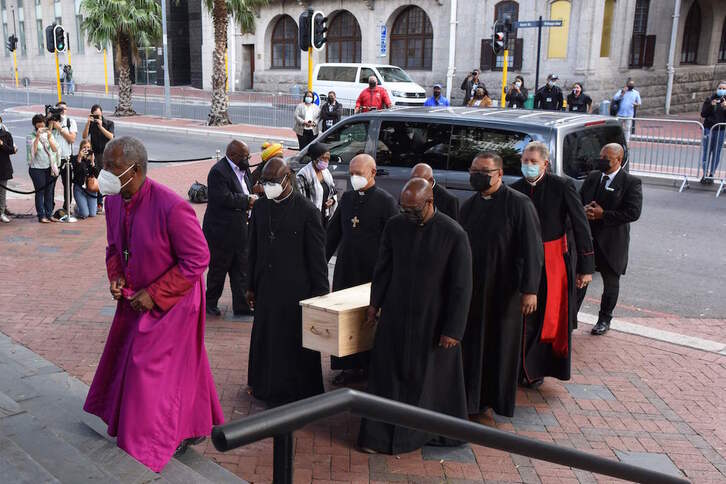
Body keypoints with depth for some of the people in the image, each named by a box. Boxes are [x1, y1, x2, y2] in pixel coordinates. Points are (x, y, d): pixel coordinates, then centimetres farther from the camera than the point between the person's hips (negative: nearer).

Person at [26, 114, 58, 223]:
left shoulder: (49, 134, 8)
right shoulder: (31, 137, -3)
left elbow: (55, 149, -3)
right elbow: (33, 151, -16)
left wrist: (49, 138, -17)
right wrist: (37, 137, -22)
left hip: (49, 168, 4)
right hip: (37, 168, -4)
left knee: (49, 192, 7)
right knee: (40, 192, -2)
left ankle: (49, 214, 13)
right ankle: (41, 216, 2)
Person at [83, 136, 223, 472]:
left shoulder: (171, 207, -28)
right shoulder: (114, 201, -3)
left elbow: (197, 259, -22)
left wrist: (154, 294, -20)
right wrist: (115, 276, -5)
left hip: (170, 303, -8)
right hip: (136, 299, 8)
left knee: (153, 372, -1)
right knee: (124, 365, 18)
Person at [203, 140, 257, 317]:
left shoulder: (243, 169, 9)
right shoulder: (218, 171, -18)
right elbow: (225, 198, -27)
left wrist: (254, 192, 0)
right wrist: (248, 200, -16)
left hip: (239, 229, 8)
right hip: (221, 231, -8)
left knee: (241, 269, 9)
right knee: (218, 269, 7)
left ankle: (242, 306, 16)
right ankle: (210, 303, 26)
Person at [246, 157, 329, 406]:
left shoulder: (307, 211, -10)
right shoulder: (260, 207, 7)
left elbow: (317, 256, -7)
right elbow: (254, 250, 13)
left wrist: (320, 292, -6)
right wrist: (251, 286, 14)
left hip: (296, 290, -5)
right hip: (266, 289, 5)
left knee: (294, 342, 4)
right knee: (265, 339, 14)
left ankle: (297, 394, 19)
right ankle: (267, 387, 32)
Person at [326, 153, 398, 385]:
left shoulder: (386, 201, -7)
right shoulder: (347, 198, 10)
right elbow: (333, 233, 16)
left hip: (372, 273, -5)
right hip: (346, 270, 5)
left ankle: (371, 367, 16)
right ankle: (351, 366, 19)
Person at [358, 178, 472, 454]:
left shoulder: (453, 235, -15)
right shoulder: (394, 227, -3)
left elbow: (461, 286, -12)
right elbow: (383, 268, 10)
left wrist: (453, 330, -12)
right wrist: (375, 304, 12)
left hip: (434, 321, -3)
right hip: (395, 317, 3)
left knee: (434, 378, 12)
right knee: (387, 374, 9)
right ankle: (380, 435, 24)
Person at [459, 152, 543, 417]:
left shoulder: (518, 204, -10)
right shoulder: (468, 206, 8)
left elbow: (532, 249, -13)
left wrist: (530, 289, -17)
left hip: (505, 289, -4)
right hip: (473, 289, 5)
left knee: (503, 343, 8)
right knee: (473, 343, 8)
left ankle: (501, 399, 24)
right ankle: (474, 397, 23)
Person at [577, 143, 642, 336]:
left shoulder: (631, 183, -8)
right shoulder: (592, 177, 7)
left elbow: (633, 213, -16)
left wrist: (603, 215, -20)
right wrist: (584, 210, -10)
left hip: (612, 242, -3)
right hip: (587, 238, 4)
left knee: (611, 283, 13)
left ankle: (604, 319, 29)